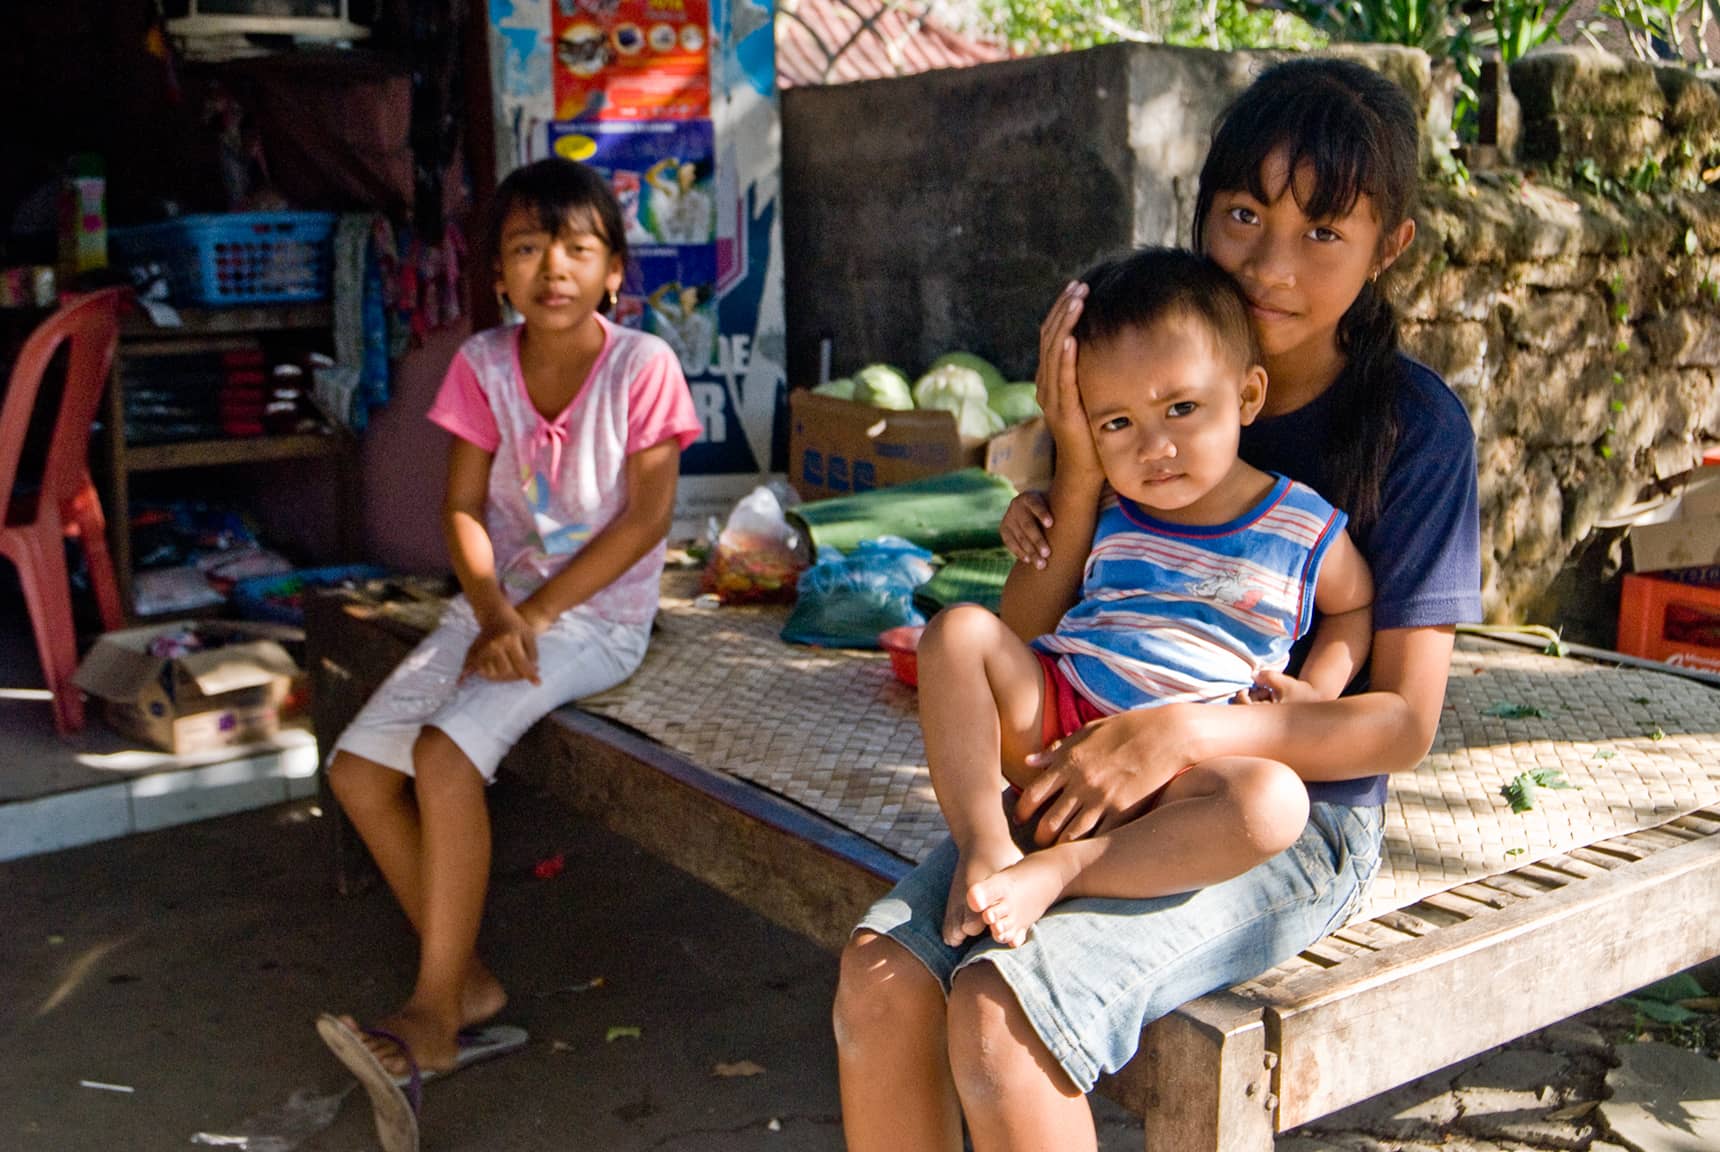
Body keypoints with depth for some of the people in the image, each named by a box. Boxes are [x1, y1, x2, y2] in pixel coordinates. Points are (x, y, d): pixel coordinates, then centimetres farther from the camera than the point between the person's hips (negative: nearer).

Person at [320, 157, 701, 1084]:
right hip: (498, 603, 6)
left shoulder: (642, 365, -12)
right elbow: (462, 508, 0)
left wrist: (531, 616, -16)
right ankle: (467, 981, 6)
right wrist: (493, 615, -18)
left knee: (446, 751, -26)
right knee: (358, 770, -5)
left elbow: (646, 519, -14)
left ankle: (434, 1014, -13)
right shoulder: (483, 364, 0)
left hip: (598, 614, -6)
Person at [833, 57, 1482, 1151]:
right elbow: (1028, 640, 2)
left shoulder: (1411, 422, -8)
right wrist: (1080, 465, -14)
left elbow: (1406, 720, -9)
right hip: (1096, 777, 4)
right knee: (880, 971, -20)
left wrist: (1182, 732, -23)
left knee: (1000, 1009, -27)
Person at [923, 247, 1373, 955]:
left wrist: (1317, 690, 4)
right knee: (958, 632, -18)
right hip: (1055, 726, 3)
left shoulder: (1304, 530, 3)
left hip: (1187, 764, -2)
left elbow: (1355, 604, 22)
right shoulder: (1101, 512, 7)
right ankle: (985, 849, -22)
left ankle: (1058, 870, -29)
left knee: (1273, 803, -34)